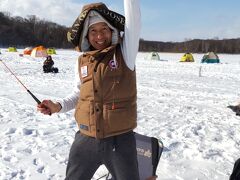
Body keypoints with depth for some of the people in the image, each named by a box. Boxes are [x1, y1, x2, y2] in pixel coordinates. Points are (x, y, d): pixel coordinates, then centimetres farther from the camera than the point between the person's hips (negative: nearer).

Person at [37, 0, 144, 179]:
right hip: (85, 139, 4)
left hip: (120, 140, -3)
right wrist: (58, 106, -2)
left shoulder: (124, 53, -7)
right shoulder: (82, 62, 2)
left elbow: (133, 18, -18)